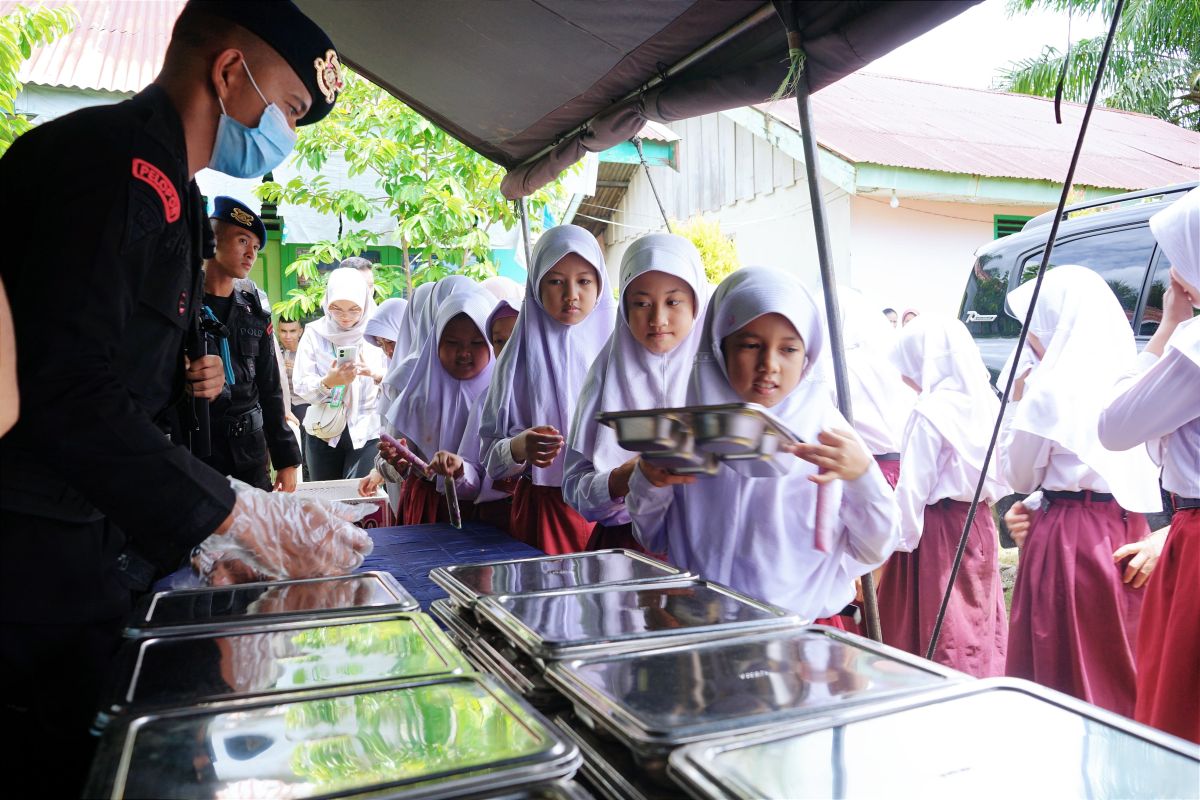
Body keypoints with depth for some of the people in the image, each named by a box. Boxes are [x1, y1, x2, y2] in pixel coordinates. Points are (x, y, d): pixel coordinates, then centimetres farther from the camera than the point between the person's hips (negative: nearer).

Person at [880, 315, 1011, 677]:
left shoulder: (930, 411, -17)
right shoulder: (984, 402, 4)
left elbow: (913, 487, -17)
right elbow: (998, 475, 11)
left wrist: (900, 540, -10)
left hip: (938, 530, -7)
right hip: (979, 525, 7)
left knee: (938, 630, 3)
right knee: (979, 621, 16)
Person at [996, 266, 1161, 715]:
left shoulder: (1051, 387, -12)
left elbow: (1019, 476, -4)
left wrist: (1016, 404, 3)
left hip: (1070, 539, -7)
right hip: (1129, 533, 7)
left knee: (1065, 673, 3)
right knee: (1123, 670, 15)